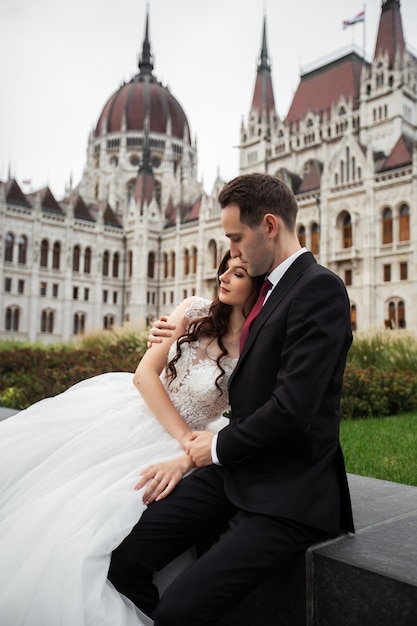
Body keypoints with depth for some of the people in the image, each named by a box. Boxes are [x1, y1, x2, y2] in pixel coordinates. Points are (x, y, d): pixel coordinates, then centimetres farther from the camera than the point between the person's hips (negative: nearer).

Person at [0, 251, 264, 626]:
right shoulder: (197, 311, -2)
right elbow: (146, 372, -6)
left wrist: (186, 458, -26)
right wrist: (187, 438, -13)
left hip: (170, 446, -4)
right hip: (126, 410, 5)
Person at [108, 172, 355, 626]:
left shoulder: (320, 289, -15)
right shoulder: (272, 288, 14)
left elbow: (292, 407, -22)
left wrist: (220, 447, -6)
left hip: (286, 494, -8)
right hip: (237, 470, 8)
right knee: (122, 561, -4)